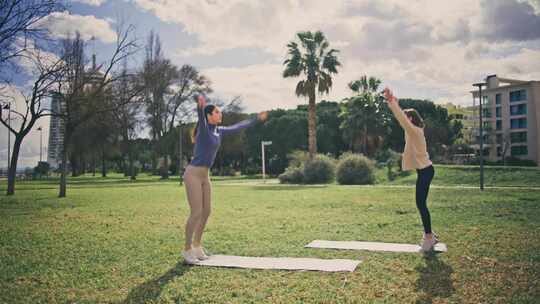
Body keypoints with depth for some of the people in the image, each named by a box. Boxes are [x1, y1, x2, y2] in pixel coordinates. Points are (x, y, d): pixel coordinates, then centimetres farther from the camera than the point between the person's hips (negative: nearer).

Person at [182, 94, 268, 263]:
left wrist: (257, 119, 29)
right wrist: (200, 104, -60)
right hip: (193, 174, -8)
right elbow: (200, 116, -37)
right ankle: (187, 250, 6)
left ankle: (196, 246, 23)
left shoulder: (219, 131, 9)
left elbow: (238, 127, 22)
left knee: (206, 211, 9)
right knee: (196, 213, -8)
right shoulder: (203, 128, -13)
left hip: (205, 175, 9)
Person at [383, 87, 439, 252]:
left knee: (421, 203, -6)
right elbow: (402, 116, 19)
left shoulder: (414, 130, -16)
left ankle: (428, 237, 1)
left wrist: (392, 101, -20)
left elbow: (401, 118, -23)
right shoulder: (414, 130, 11)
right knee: (421, 203, 14)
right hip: (424, 170, 10)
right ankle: (429, 235, 22)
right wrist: (393, 102, 15)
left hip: (425, 171, -10)